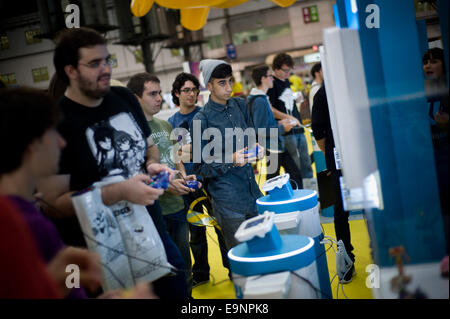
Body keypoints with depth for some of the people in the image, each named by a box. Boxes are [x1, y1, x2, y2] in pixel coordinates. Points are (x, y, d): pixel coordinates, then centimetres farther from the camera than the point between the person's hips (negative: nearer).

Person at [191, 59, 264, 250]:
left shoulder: (240, 105, 7)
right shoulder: (201, 119, -11)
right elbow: (200, 167, -7)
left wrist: (256, 147, 1)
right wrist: (231, 161, -20)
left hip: (253, 192, 6)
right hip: (228, 202, -6)